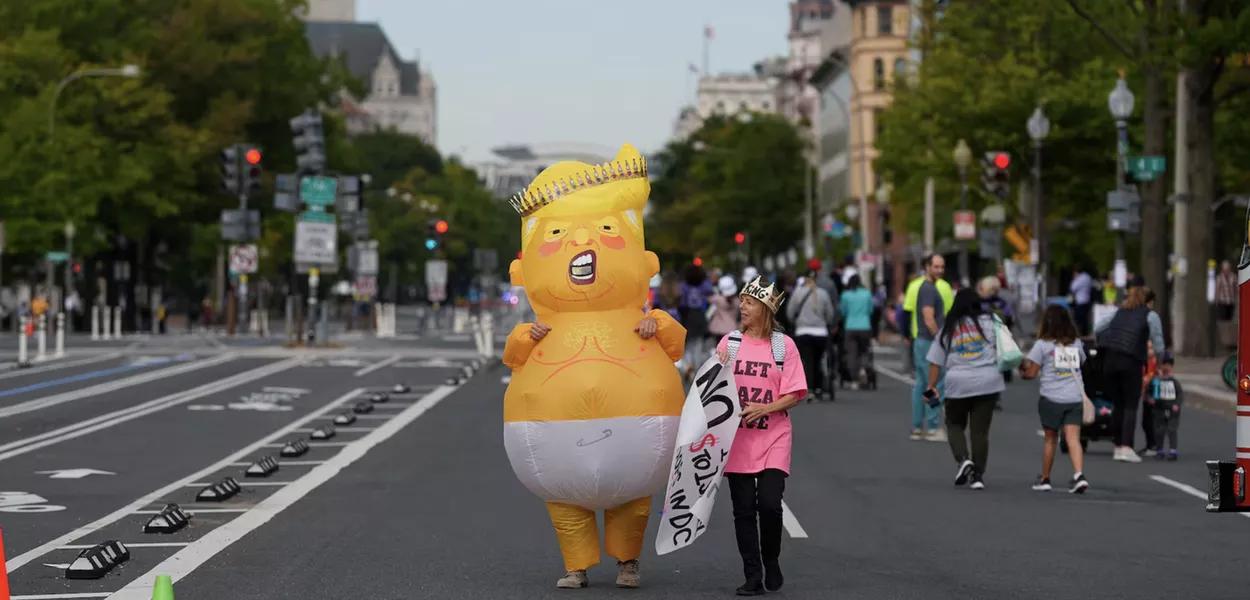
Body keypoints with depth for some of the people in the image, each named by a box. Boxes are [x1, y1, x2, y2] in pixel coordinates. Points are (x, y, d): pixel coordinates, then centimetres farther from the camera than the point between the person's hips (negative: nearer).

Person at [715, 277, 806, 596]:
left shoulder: (784, 345, -1)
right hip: (737, 437, 2)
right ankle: (753, 576, 9)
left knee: (769, 503, -12)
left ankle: (772, 562, 13)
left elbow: (794, 395, -2)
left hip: (773, 437, -2)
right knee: (743, 508, 1)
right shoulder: (729, 343, 5)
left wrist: (765, 408, -16)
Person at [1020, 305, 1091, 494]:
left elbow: (1031, 372, -4)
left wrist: (1022, 370, 16)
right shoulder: (1076, 344, 11)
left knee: (1050, 438, 11)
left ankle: (1045, 479, 20)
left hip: (1051, 398, -2)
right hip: (1074, 398, 2)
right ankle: (1079, 475, -23)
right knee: (1073, 438, -5)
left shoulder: (1042, 345, -3)